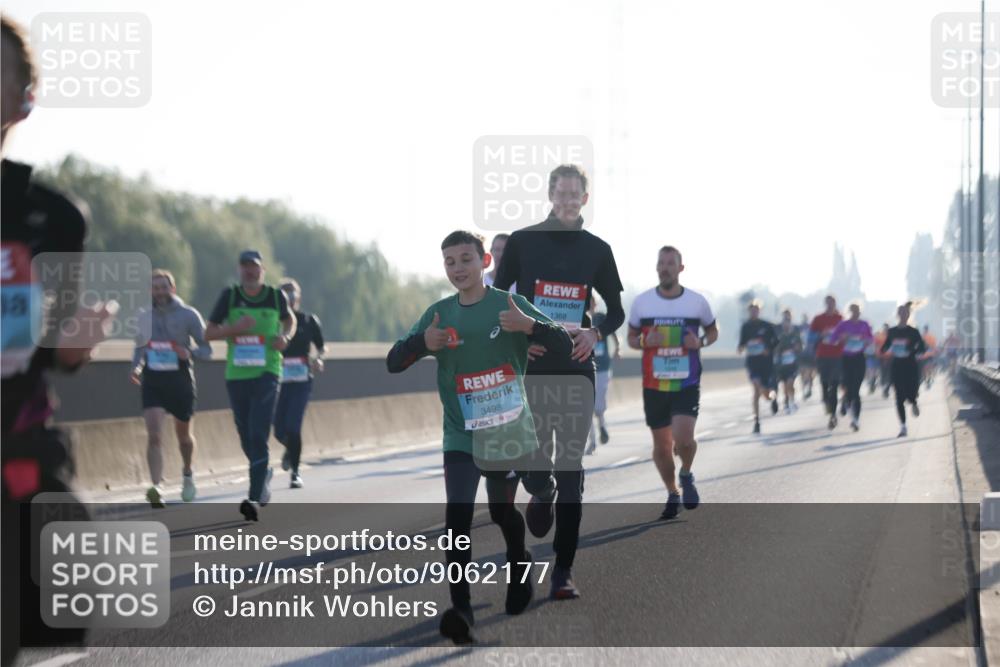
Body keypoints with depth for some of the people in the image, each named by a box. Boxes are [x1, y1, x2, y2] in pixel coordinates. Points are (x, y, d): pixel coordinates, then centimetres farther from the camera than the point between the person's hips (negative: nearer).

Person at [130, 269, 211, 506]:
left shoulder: (188, 315, -3)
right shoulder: (145, 317, 7)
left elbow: (206, 348, -1)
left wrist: (190, 353, -21)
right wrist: (136, 368, 4)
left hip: (180, 380, -1)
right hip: (152, 382, 1)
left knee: (184, 435, 15)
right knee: (153, 435, -16)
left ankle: (187, 474, 43)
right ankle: (157, 487, -23)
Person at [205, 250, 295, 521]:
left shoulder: (276, 296, 2)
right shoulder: (229, 296, 1)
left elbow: (289, 320, 22)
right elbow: (209, 333, 1)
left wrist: (285, 337, 0)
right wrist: (234, 328, -17)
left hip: (267, 374, -2)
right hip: (236, 375, 2)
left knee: (258, 436, -15)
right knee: (246, 438, 12)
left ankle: (254, 497, -18)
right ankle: (264, 476, 40)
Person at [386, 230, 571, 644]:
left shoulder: (509, 304, -6)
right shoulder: (439, 314, 2)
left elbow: (565, 348, -10)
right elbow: (393, 364, 2)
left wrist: (530, 326, -31)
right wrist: (422, 342, -20)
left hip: (507, 430, -1)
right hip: (460, 434, 1)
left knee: (502, 509, 16)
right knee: (457, 517, -14)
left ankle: (519, 565, 48)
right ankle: (460, 609, -17)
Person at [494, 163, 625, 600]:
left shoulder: (597, 250, 5)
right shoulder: (522, 241, 1)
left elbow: (616, 310, 12)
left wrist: (596, 334, -8)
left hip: (576, 367, 1)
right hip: (531, 366, -1)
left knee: (570, 467, -5)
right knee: (537, 456, -1)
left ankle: (563, 571, -4)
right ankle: (538, 494, 38)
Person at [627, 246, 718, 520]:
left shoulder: (697, 302, -1)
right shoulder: (641, 302, 1)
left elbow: (713, 331, 13)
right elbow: (631, 338, 12)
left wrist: (701, 342, -9)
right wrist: (645, 342, -11)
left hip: (687, 384, -2)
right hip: (654, 385, 2)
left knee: (683, 438, -20)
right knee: (661, 445, 7)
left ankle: (687, 476, 12)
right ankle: (672, 494, 29)